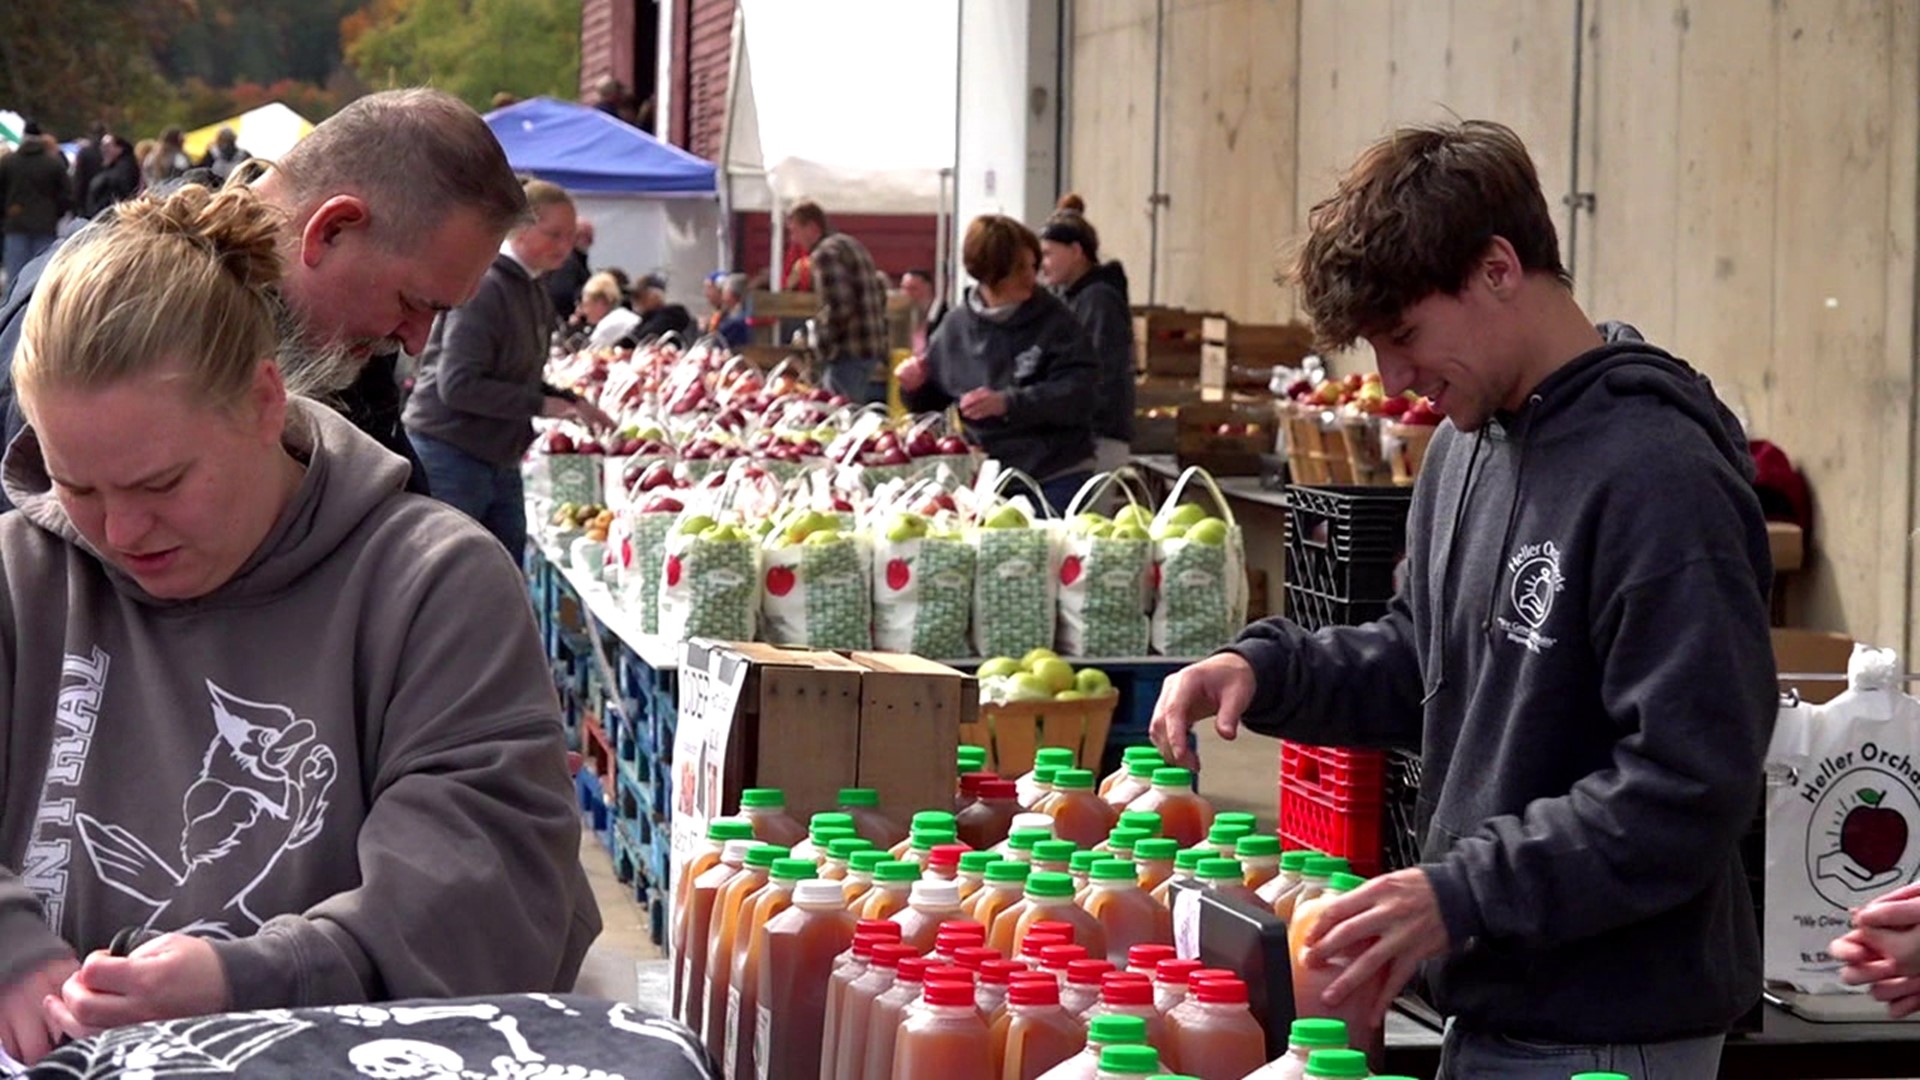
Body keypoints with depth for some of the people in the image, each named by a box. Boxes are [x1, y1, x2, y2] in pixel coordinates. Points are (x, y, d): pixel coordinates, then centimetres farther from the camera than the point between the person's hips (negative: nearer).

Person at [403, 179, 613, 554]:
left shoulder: (534, 294, 13)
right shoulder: (484, 288, -17)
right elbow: (457, 385, -24)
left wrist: (568, 402, 2)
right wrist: (541, 405, -21)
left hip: (500, 463, 9)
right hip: (450, 457, -9)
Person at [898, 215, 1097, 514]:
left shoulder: (1054, 320, -5)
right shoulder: (956, 326, 5)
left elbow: (1076, 391, -15)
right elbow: (930, 402, 16)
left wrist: (1007, 403, -24)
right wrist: (915, 386, -6)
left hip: (1055, 480, -3)